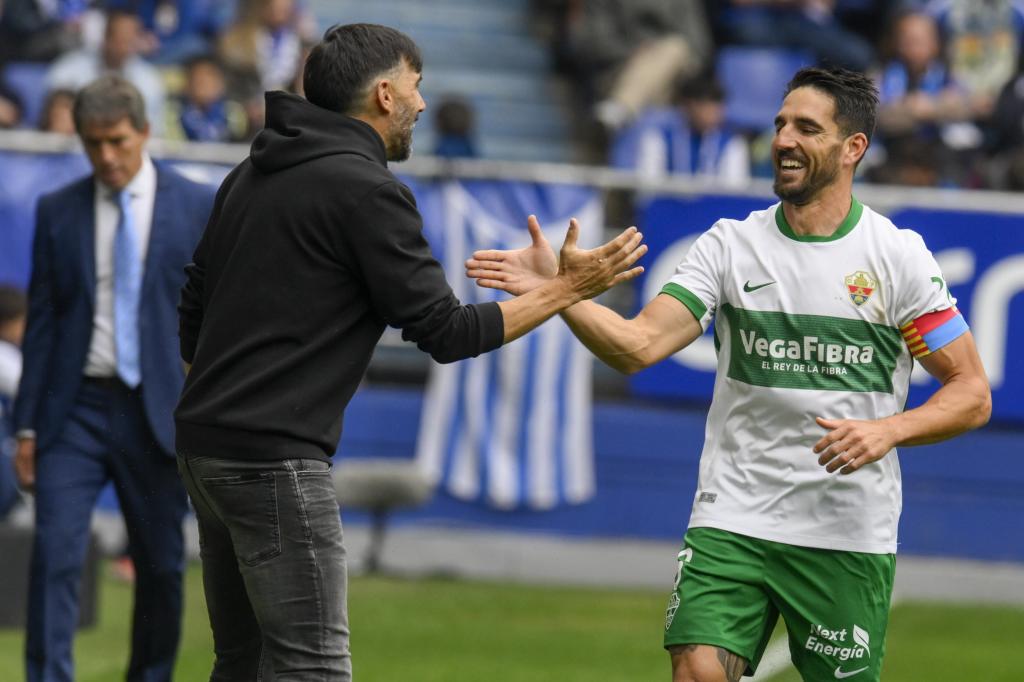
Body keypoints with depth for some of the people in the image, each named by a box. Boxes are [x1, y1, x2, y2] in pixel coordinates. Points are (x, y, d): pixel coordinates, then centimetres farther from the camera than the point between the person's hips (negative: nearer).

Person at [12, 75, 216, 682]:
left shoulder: (199, 207, 2)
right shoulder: (58, 212, 6)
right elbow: (41, 322, 7)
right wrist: (27, 426, 3)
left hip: (157, 410, 0)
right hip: (76, 408, 0)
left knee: (161, 565, 7)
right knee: (55, 555, -12)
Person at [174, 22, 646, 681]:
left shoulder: (252, 175, 15)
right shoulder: (366, 189, -11)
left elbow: (193, 312, 20)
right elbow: (446, 332, -10)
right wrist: (565, 289, -2)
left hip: (205, 446, 9)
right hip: (276, 459, -9)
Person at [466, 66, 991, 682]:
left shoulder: (899, 255, -3)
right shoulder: (730, 244, 3)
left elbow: (973, 394, 0)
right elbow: (639, 346, -7)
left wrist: (888, 430, -17)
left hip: (848, 537, -1)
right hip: (732, 521, 1)